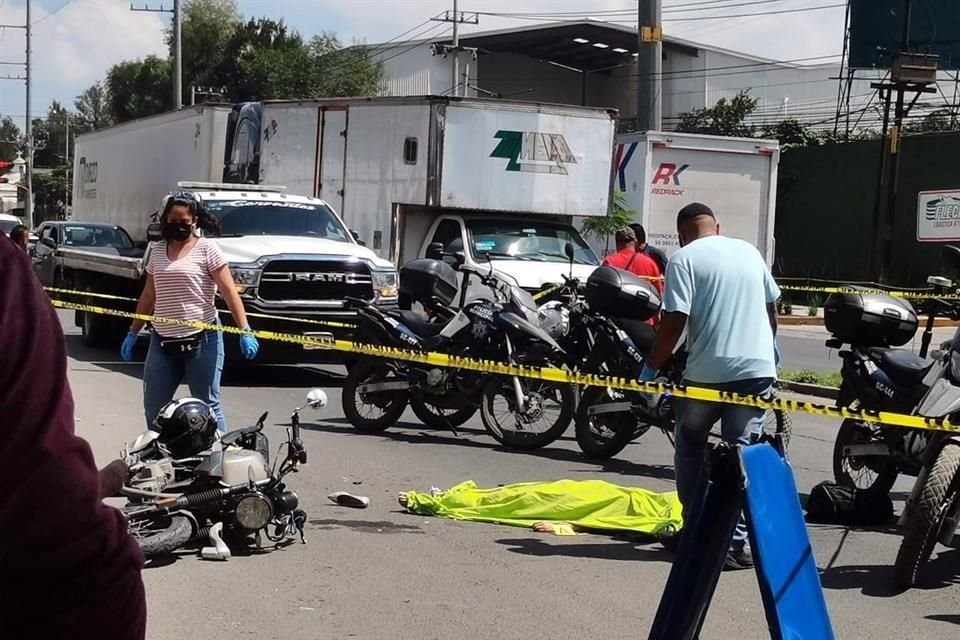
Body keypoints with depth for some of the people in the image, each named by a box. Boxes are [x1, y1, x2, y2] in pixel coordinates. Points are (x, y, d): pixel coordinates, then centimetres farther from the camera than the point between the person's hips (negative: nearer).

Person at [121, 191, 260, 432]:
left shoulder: (206, 248, -4)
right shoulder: (157, 250, 12)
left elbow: (229, 291, -11)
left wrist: (245, 331, -20)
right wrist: (133, 333, 18)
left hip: (201, 339, -6)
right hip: (162, 340, 6)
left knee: (208, 406, -3)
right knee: (154, 407, 9)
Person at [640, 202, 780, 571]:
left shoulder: (684, 258, -3)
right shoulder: (749, 251, 14)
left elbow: (675, 320, -12)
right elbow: (772, 308, 25)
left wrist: (651, 367, -2)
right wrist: (769, 348, 43)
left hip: (708, 372, -4)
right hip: (757, 368, 4)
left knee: (690, 448, 16)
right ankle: (737, 543, 1)